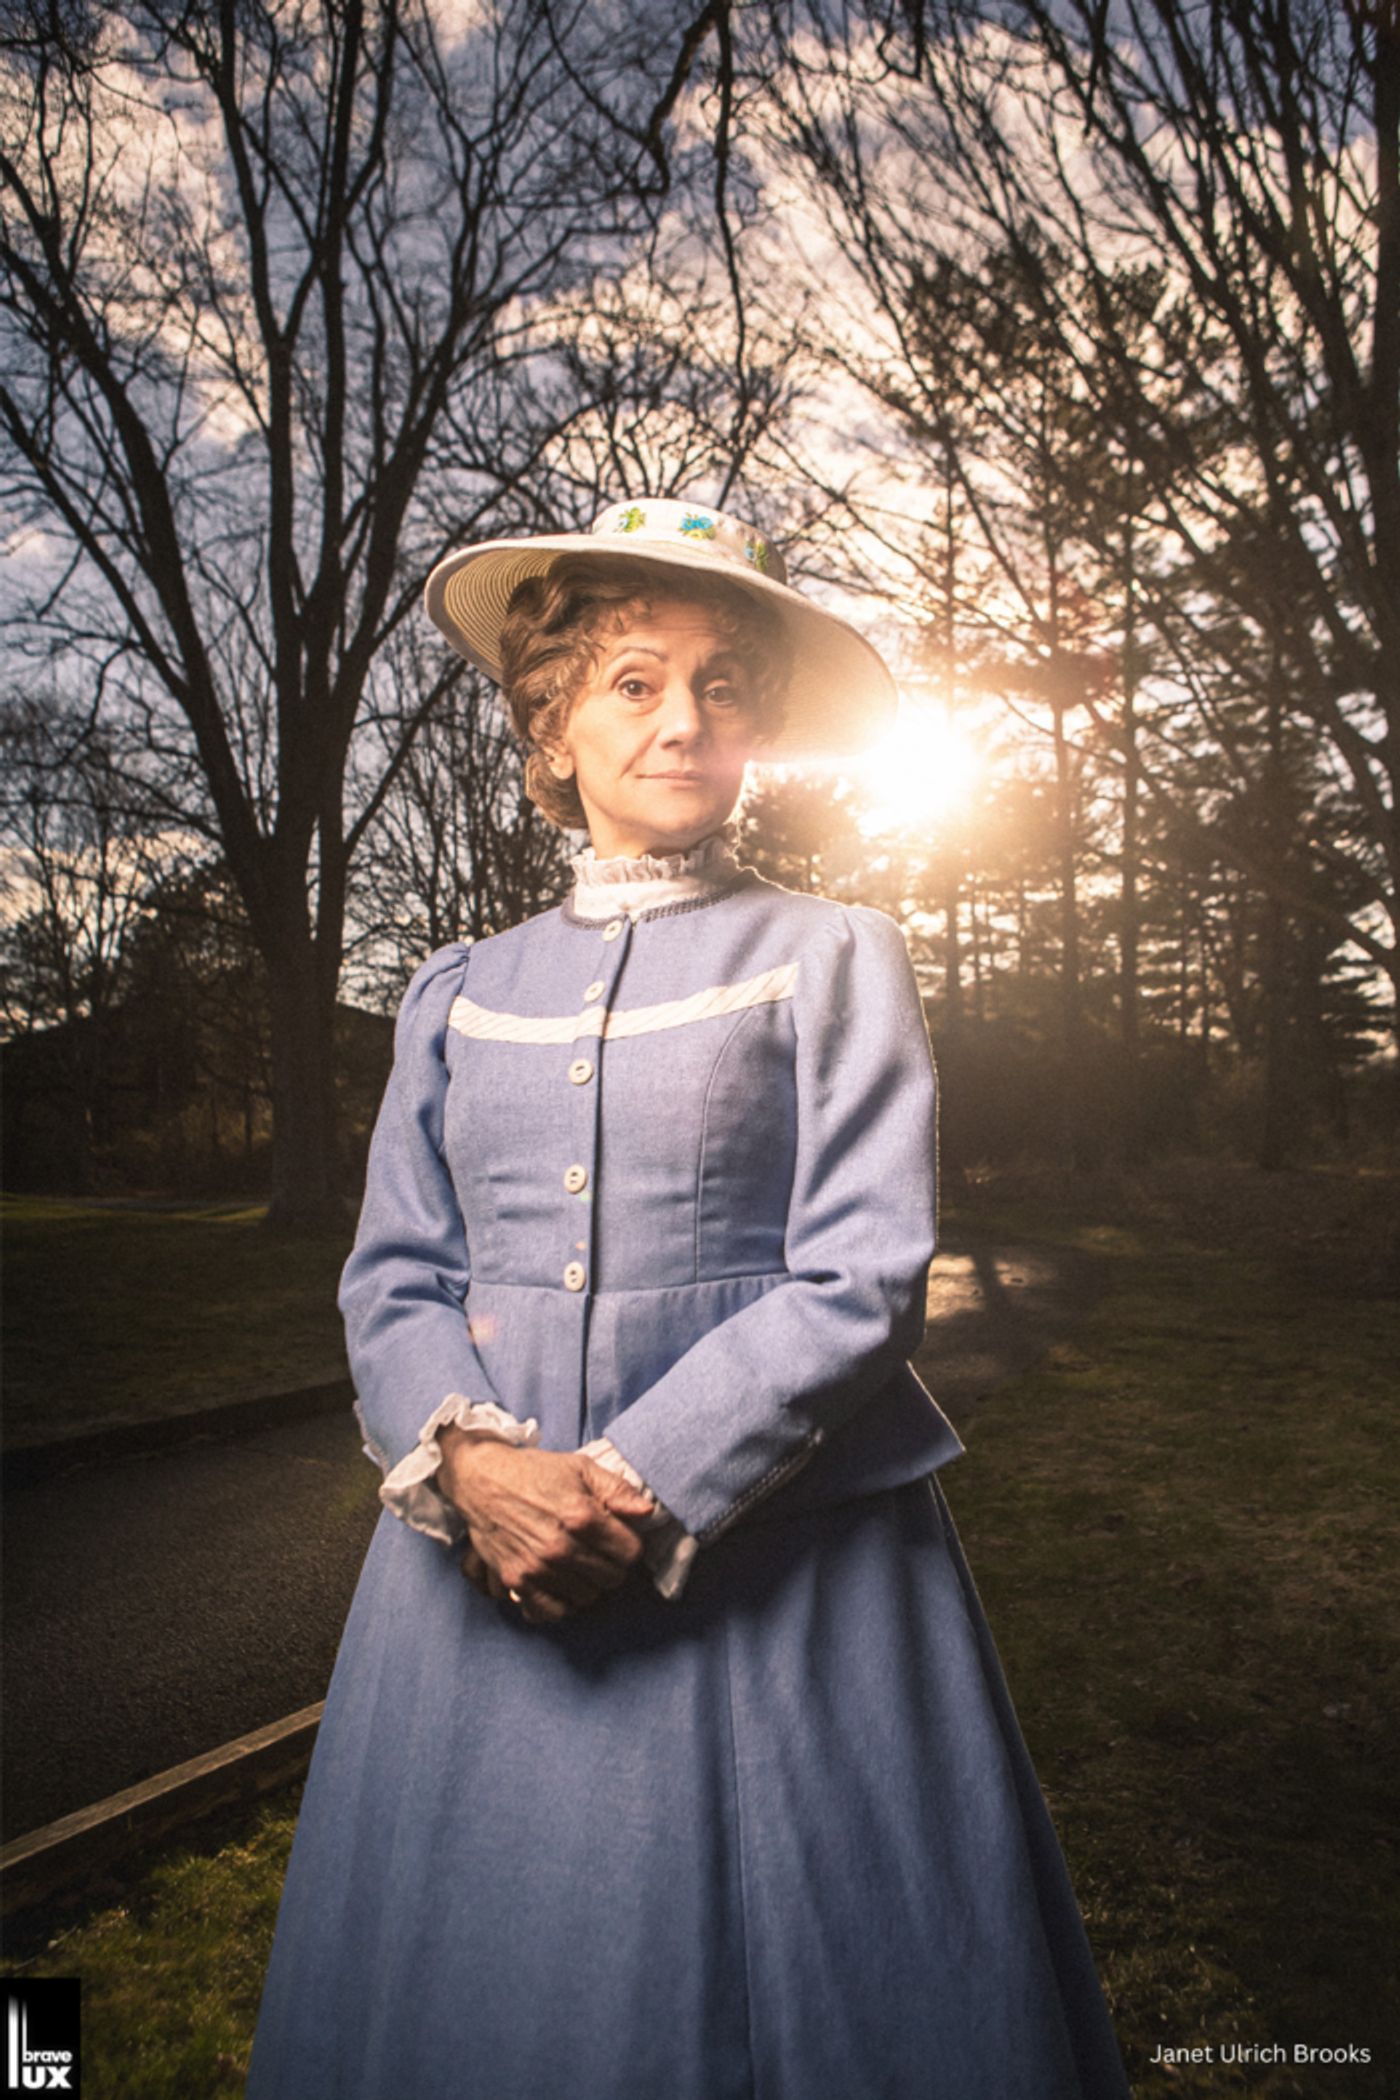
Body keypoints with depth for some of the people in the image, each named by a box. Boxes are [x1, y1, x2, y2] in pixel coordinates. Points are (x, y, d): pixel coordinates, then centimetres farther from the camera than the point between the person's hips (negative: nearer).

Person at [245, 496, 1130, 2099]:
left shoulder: (830, 957, -1)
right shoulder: (460, 991, 8)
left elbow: (858, 1280, -10)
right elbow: (393, 1277, 5)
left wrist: (630, 1487, -16)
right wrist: (470, 1459, -14)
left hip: (778, 1572, -3)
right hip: (490, 1562, 3)